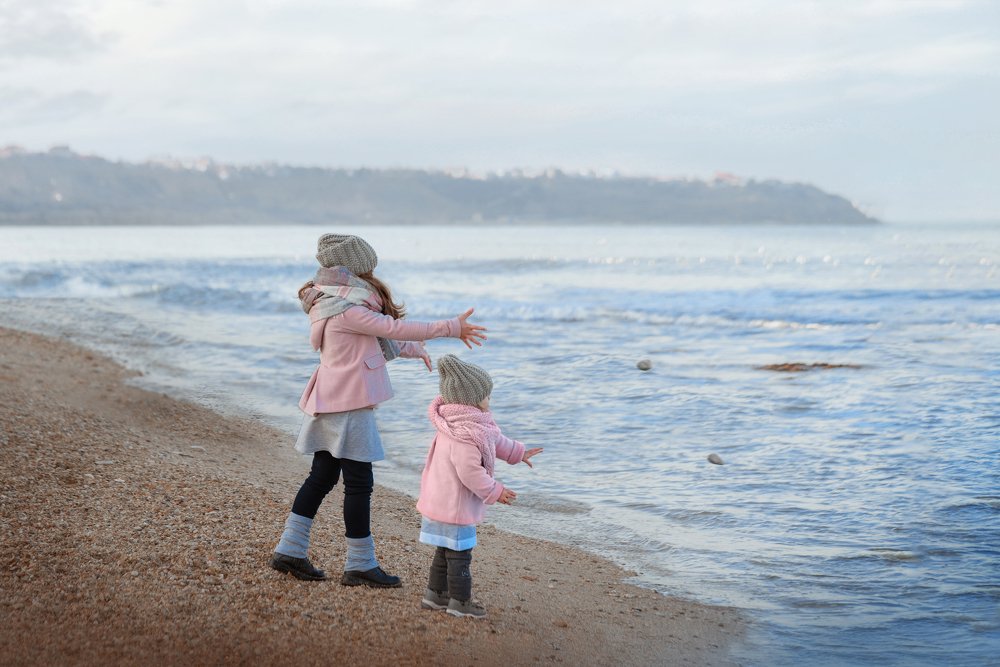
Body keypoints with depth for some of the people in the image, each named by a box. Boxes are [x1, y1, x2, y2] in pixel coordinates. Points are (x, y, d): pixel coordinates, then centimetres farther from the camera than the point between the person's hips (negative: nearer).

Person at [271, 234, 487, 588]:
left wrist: (415, 349, 35)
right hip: (349, 404, -10)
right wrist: (452, 327, -14)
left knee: (323, 476, 15)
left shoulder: (336, 304, 13)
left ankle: (289, 551, 18)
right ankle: (360, 565, 4)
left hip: (330, 401, 10)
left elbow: (381, 341, 25)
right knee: (359, 483, -3)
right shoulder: (347, 310, -18)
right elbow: (395, 329, -19)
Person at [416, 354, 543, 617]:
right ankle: (460, 601, 10)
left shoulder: (456, 424, 9)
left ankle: (435, 593, 30)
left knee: (446, 550, 21)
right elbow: (470, 471, -28)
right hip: (454, 506, -10)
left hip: (439, 502, 10)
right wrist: (495, 491, -15)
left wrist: (517, 452, 32)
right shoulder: (466, 434, -26)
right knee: (459, 553, 1)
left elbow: (494, 440, 23)